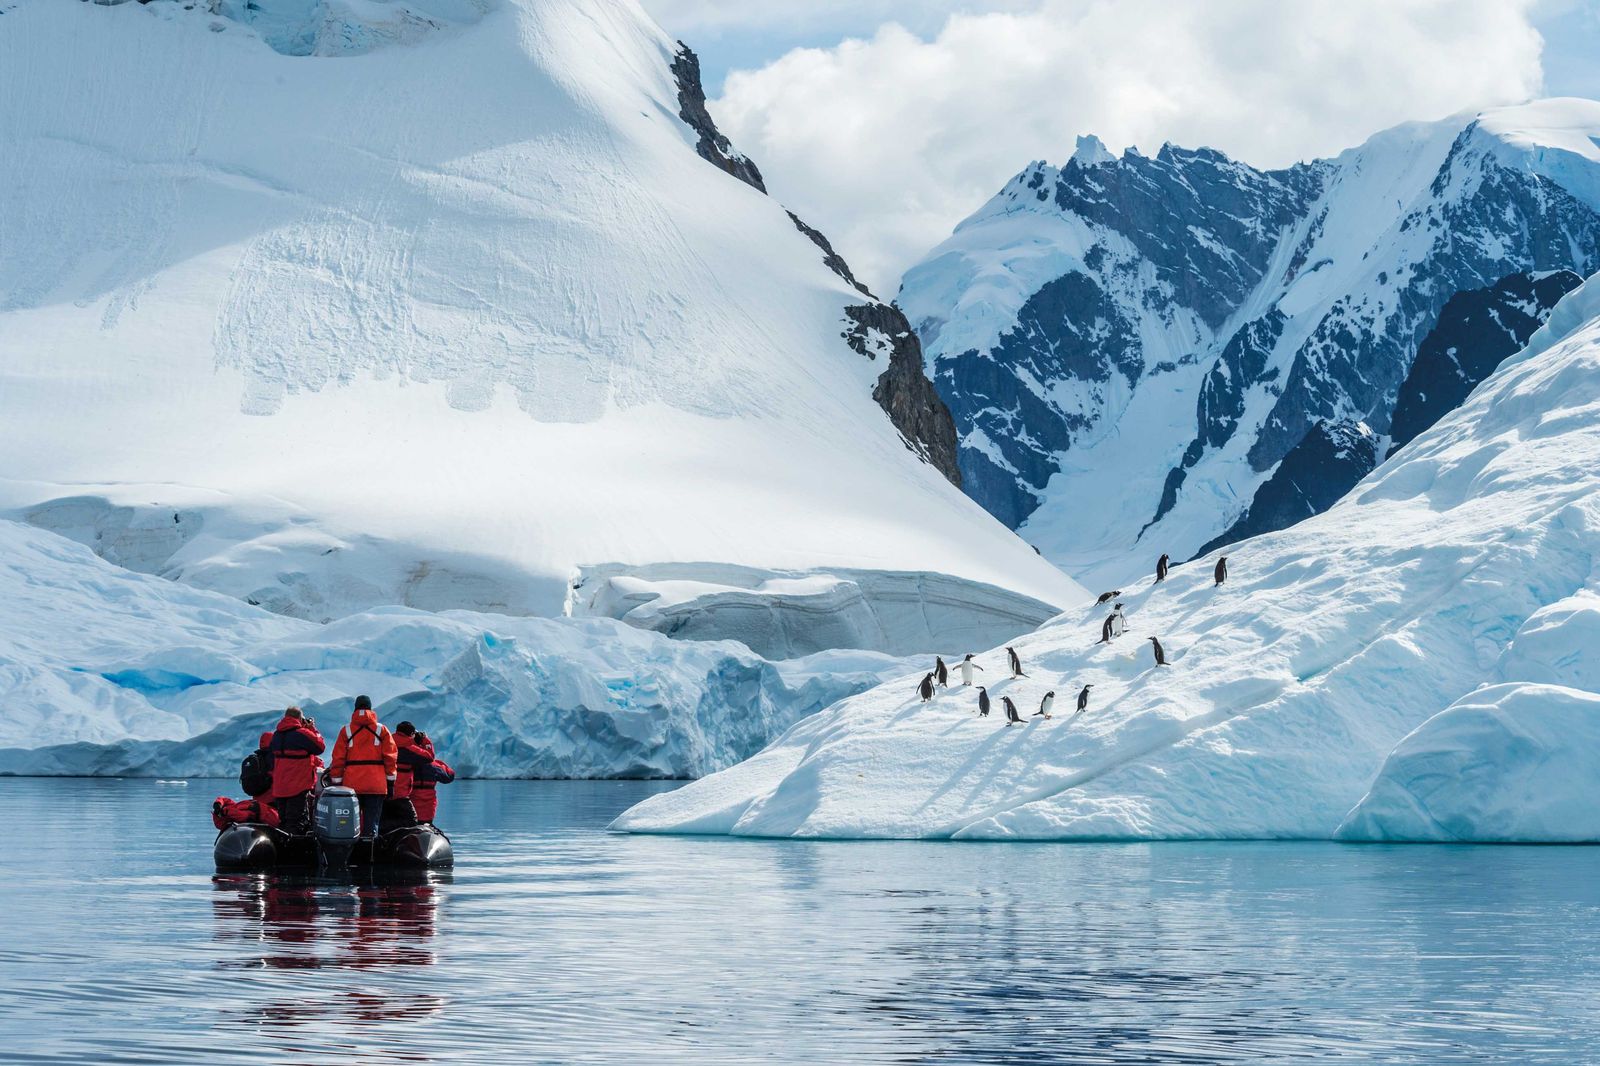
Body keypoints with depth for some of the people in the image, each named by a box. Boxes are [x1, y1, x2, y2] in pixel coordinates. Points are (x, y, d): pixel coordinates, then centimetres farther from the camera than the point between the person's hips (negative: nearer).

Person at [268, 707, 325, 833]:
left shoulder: (276, 736, 11)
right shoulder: (302, 734, -14)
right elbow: (320, 747, -6)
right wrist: (313, 729, 5)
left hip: (279, 788, 7)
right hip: (299, 787, -7)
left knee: (282, 822, 13)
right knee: (297, 823, -5)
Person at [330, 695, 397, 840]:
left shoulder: (346, 731, 4)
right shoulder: (381, 730, 4)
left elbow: (338, 758, 3)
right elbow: (390, 756, 2)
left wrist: (336, 782, 7)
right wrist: (390, 781, 7)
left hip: (351, 784, 0)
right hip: (376, 784, 0)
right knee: (372, 821, 1)